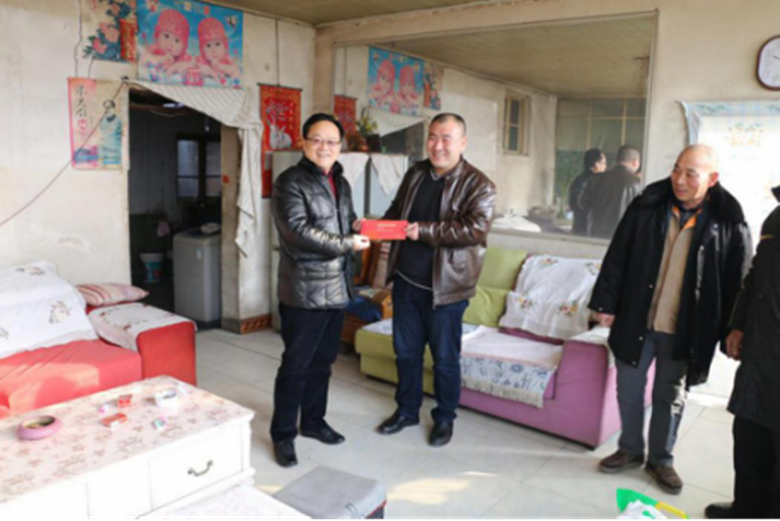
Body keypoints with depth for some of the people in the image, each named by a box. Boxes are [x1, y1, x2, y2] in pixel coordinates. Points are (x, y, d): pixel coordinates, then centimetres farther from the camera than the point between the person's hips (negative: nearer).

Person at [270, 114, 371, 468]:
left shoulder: (340, 183, 14)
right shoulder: (290, 182, -10)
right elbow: (298, 230, -21)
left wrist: (358, 226, 3)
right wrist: (347, 244, -20)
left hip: (337, 289, 7)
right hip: (304, 291, -7)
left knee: (323, 361, 18)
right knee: (295, 365, 2)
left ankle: (313, 421, 35)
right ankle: (283, 434, 18)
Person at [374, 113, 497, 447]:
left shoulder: (478, 185, -10)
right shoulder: (415, 174, 8)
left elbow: (476, 229, -23)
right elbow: (396, 210, 20)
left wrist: (424, 231, -26)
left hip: (445, 287, -5)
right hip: (406, 280, 6)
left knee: (445, 358, 8)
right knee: (406, 351, 17)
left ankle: (445, 418, 30)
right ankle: (407, 410, 37)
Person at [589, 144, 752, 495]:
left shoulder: (728, 222, -8)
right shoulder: (647, 207, -4)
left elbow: (736, 282, -3)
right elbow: (617, 258, -1)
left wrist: (730, 333, -4)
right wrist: (606, 304, -3)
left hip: (683, 330, -1)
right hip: (636, 320, 2)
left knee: (670, 397, 14)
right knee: (629, 390, 13)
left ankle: (661, 459, 33)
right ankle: (630, 450, 34)